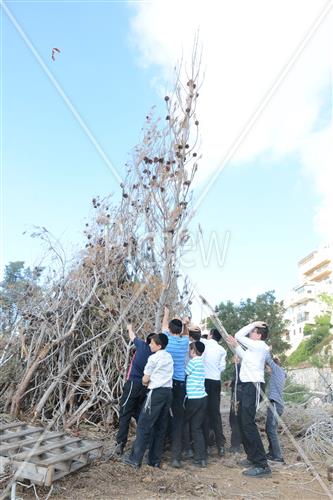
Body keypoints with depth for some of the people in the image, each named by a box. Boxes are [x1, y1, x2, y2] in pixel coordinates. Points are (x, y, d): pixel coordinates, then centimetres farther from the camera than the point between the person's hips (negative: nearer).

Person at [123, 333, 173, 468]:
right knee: (160, 427, 12)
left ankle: (135, 459, 8)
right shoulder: (169, 357, 11)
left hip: (156, 393, -7)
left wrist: (146, 382, 14)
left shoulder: (153, 358, -11)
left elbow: (145, 380, -6)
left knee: (144, 426, 2)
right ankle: (155, 460, 18)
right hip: (168, 392, 8)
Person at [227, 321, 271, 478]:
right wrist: (235, 346, 26)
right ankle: (253, 457, 26)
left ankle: (262, 465, -9)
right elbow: (244, 356, 33)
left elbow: (239, 335, -13)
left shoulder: (260, 345, -13)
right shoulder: (253, 348, 16)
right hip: (247, 386, 11)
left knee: (248, 423, -12)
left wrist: (253, 324, -5)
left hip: (253, 387, -11)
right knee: (243, 422, 15)